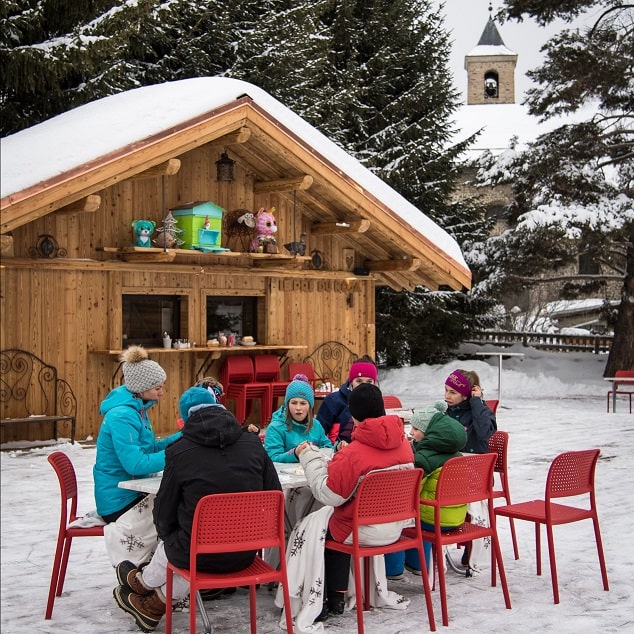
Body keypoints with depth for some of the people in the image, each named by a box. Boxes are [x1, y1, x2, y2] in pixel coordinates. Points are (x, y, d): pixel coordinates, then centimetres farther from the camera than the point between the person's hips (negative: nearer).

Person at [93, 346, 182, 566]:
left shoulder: (136, 408, 9)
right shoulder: (121, 416, -21)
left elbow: (148, 449, 15)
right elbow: (136, 464, -27)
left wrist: (183, 437, 4)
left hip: (133, 494, 10)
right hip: (120, 503, -10)